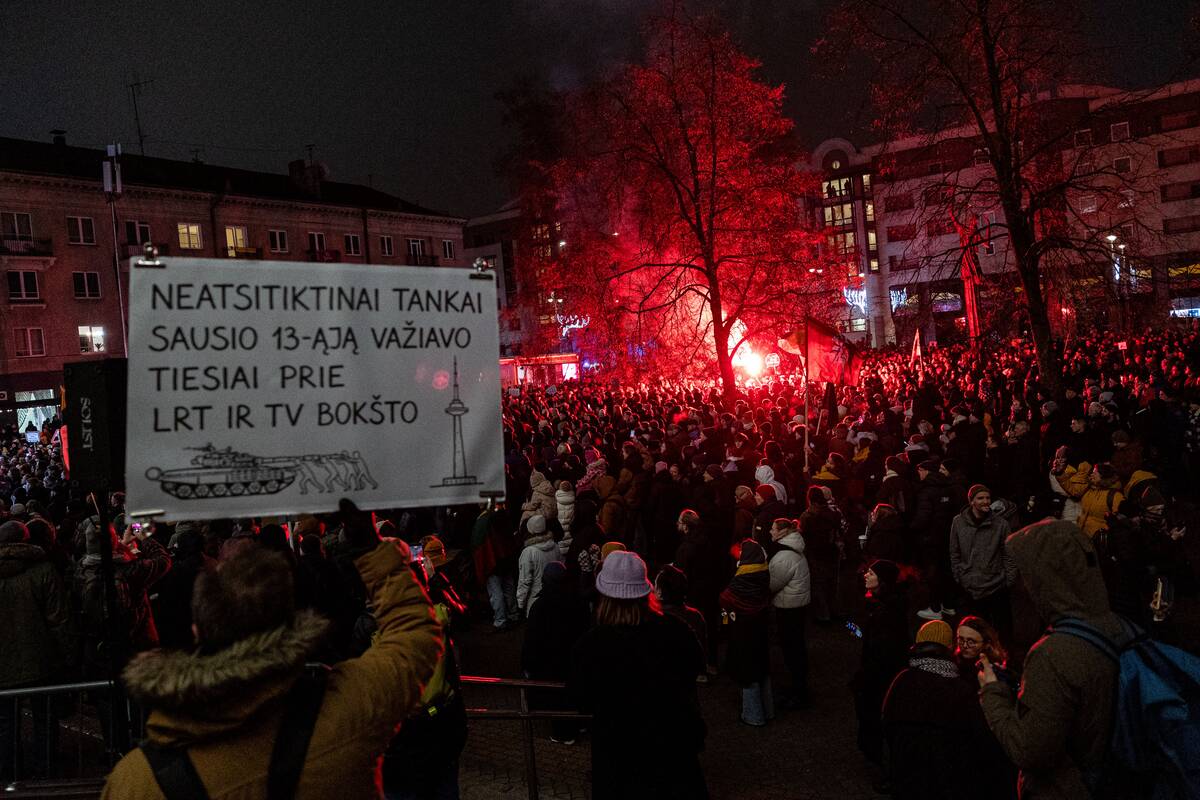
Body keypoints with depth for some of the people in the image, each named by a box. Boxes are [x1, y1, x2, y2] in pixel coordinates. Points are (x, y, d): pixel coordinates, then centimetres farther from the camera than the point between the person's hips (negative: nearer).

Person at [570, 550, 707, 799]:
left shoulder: (589, 645, -26)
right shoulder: (675, 632, -21)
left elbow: (583, 701, -9)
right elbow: (696, 666, 1)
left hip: (618, 750, -1)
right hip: (674, 740, 1)